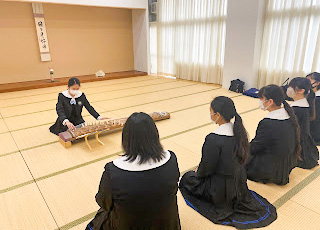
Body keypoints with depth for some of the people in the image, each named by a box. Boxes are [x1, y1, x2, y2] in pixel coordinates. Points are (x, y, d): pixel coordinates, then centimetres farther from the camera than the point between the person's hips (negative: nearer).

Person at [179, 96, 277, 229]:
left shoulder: (213, 139, -32)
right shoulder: (239, 131, -9)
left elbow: (207, 168, -21)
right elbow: (241, 158, 6)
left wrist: (198, 172, 4)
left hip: (221, 187, -7)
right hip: (240, 182, 8)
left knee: (187, 178, 17)